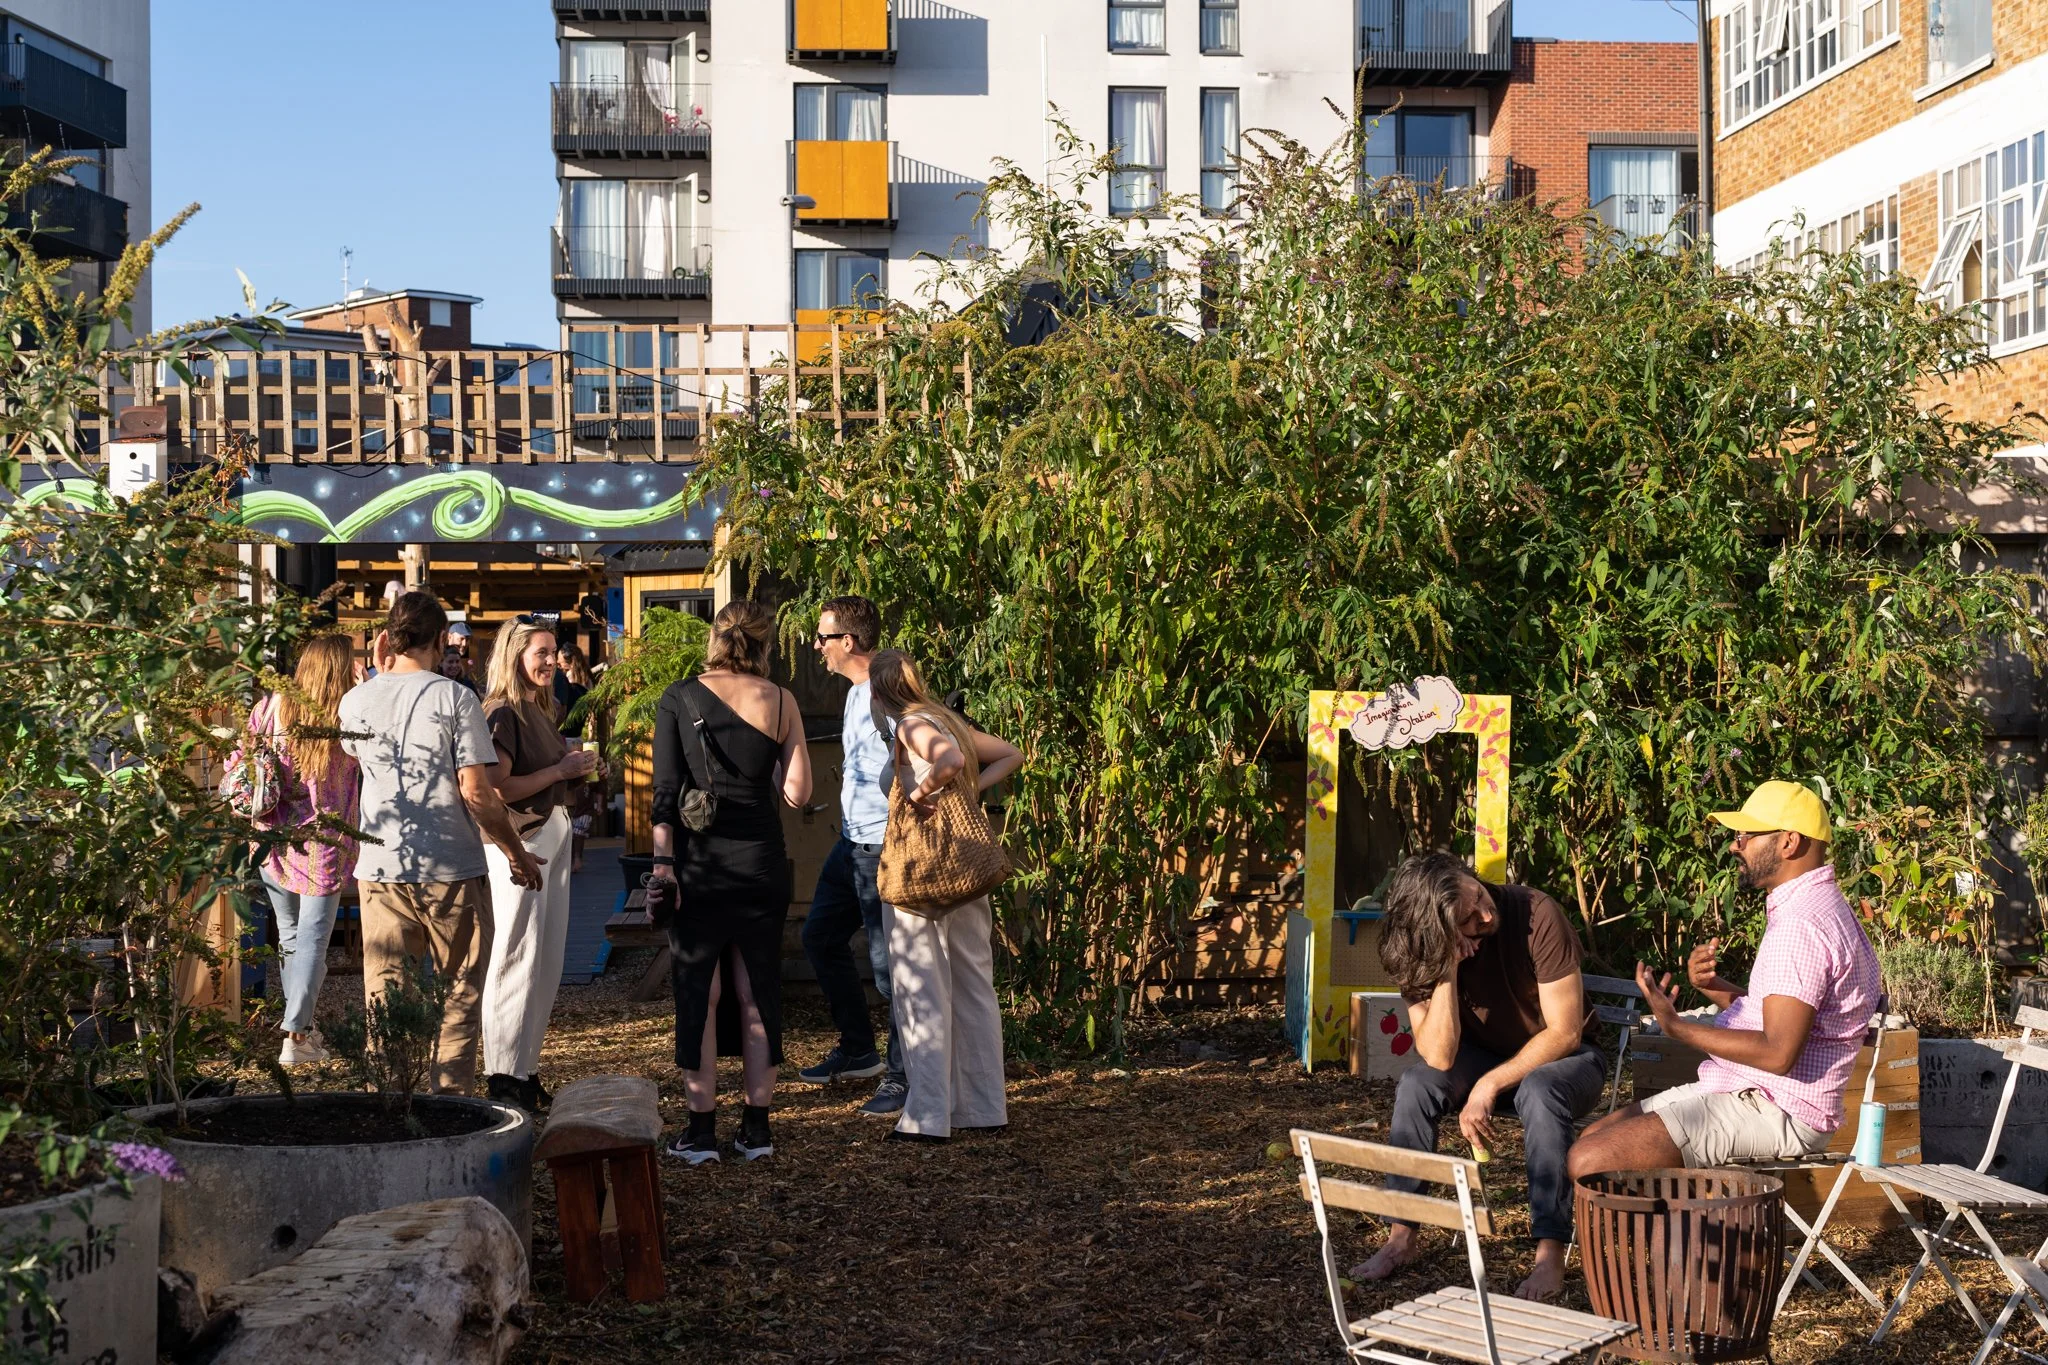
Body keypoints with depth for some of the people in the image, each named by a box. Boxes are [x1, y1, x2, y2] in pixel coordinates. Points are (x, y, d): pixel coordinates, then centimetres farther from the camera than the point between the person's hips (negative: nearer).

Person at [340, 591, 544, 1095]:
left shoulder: (356, 700, 4)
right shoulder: (454, 697, -9)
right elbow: (475, 791, -13)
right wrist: (517, 853, -1)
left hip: (380, 869, 3)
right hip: (452, 871, -3)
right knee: (460, 998, 10)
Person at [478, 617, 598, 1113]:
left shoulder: (540, 712, 15)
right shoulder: (503, 713, -13)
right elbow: (498, 788, -22)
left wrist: (578, 769, 3)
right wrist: (560, 770, -17)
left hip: (553, 839, 10)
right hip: (520, 843, -9)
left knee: (547, 964, 13)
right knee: (516, 962, -4)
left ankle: (526, 1069, 21)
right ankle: (504, 1078, 3)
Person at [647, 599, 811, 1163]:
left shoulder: (679, 699, -3)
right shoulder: (781, 702, 0)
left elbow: (665, 792, -7)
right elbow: (796, 792, -2)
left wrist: (662, 863, -6)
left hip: (699, 864, -2)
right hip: (761, 863, 2)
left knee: (700, 994, 6)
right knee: (757, 994, 10)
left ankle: (701, 1131, 9)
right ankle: (756, 1129, 16)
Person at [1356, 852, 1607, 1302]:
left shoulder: (1537, 915, -27)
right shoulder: (1424, 949, -17)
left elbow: (1565, 1032, -22)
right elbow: (1439, 1058, -26)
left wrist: (1489, 1086, -27)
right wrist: (1447, 966, -35)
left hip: (1562, 1057, -3)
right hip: (1486, 1055, 3)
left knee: (1539, 1093, -36)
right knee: (1415, 1085, -23)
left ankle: (1551, 1253, -30)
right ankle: (1401, 1237, -14)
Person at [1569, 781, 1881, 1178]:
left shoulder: (1801, 926, -20)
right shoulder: (1807, 908, 16)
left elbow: (1778, 1053, -27)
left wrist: (1676, 1026, -22)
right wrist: (1712, 984, 1)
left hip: (1772, 1113, -11)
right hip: (1752, 1095, 11)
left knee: (1591, 1162, -18)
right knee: (1595, 1135, 10)